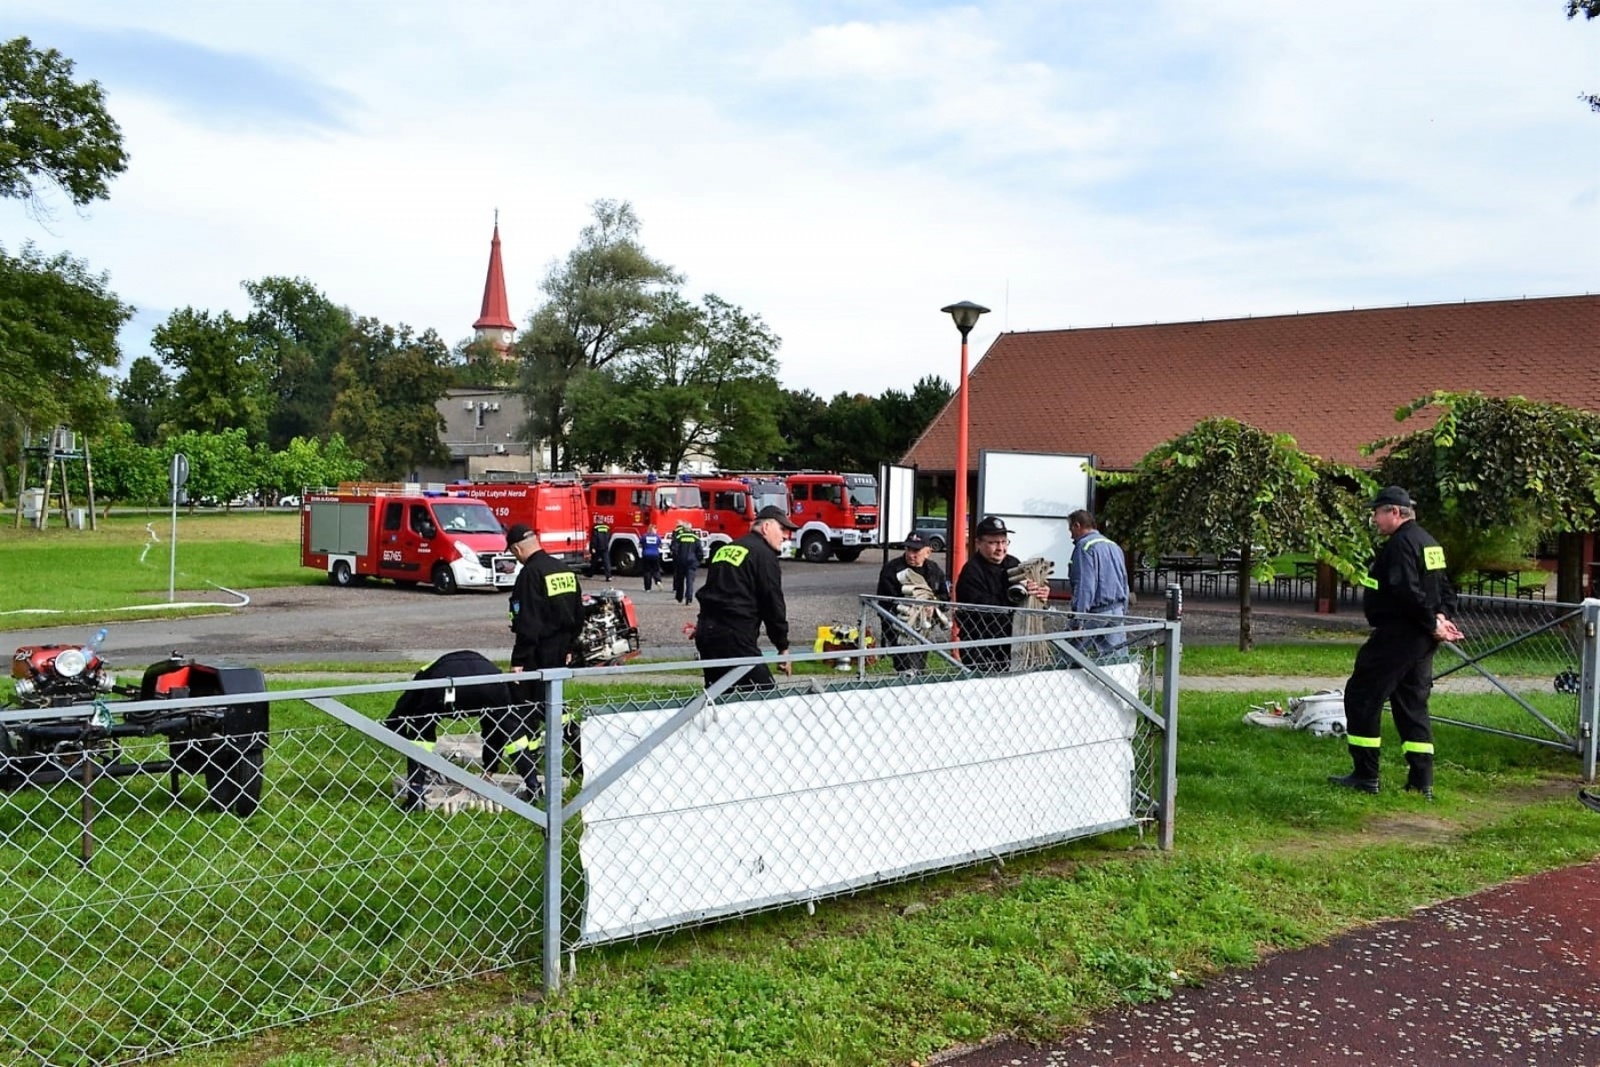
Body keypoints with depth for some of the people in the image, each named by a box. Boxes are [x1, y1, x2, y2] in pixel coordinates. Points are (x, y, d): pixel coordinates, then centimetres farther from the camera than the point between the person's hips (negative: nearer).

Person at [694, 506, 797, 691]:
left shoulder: (725, 549, 20)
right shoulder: (764, 554, -6)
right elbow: (773, 603, -7)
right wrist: (783, 647, -1)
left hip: (706, 632, 9)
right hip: (734, 637, -9)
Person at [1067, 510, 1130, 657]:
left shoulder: (1085, 546, -9)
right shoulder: (1114, 546, 19)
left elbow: (1085, 586, -17)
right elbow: (1124, 583, 22)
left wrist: (1078, 619, -17)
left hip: (1097, 612, -9)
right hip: (1118, 611, 9)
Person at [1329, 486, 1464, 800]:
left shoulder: (1400, 544, -16)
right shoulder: (1427, 542, 16)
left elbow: (1408, 592, -26)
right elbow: (1444, 588, 18)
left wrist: (1432, 622, -17)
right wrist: (1442, 616, 3)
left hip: (1395, 637, -10)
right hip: (1421, 640, 10)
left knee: (1362, 696, 0)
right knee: (1412, 705, 12)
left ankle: (1366, 775, 3)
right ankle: (1421, 782, 12)